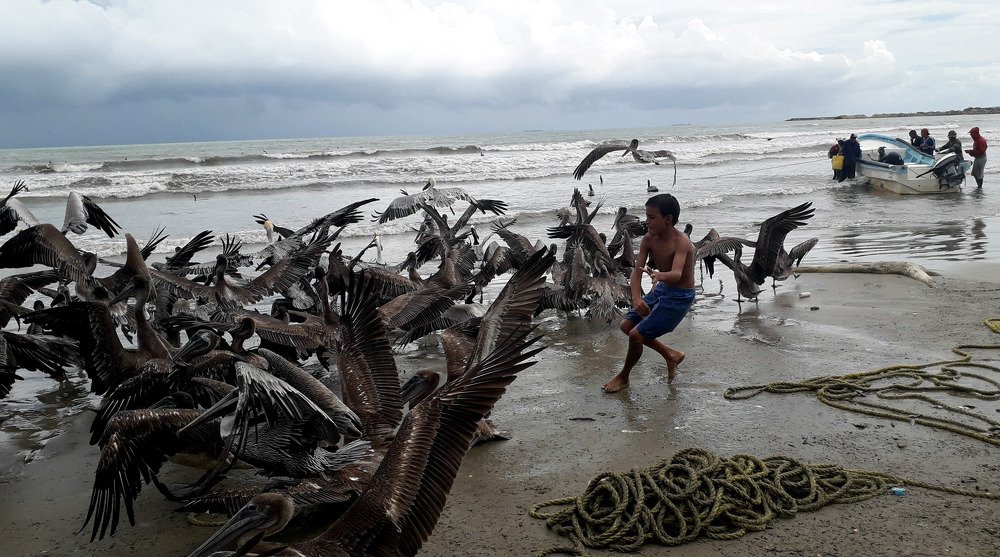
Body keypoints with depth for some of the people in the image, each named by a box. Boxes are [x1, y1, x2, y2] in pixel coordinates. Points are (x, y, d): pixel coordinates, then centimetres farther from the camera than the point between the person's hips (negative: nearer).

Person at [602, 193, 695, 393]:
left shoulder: (681, 242, -26)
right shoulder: (648, 240, -7)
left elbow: (676, 274, -42)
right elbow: (637, 270, -12)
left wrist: (659, 275, -64)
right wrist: (636, 298, -29)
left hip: (680, 296, -8)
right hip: (661, 289, 8)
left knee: (637, 334, -11)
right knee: (627, 326, 13)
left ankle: (623, 378, 16)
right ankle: (671, 355, 28)